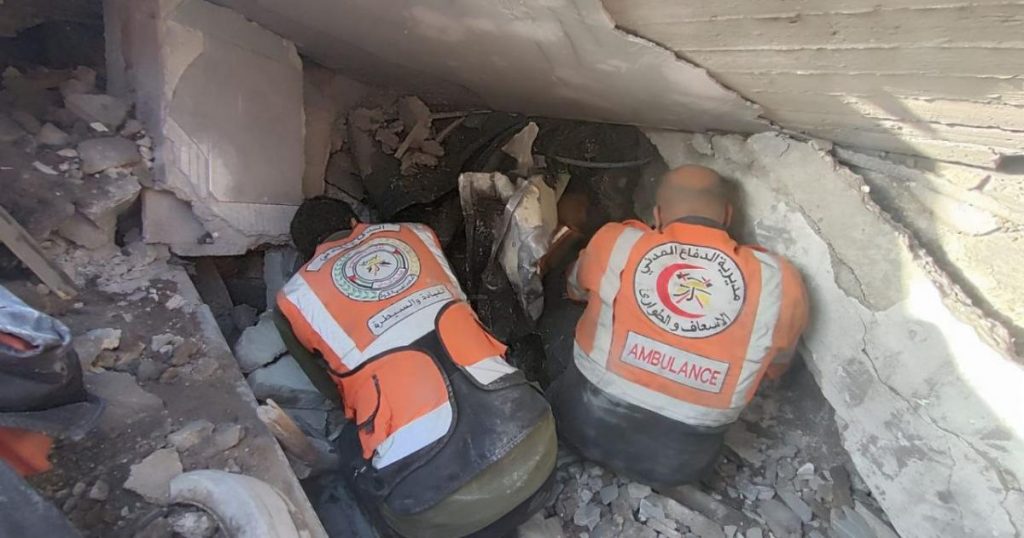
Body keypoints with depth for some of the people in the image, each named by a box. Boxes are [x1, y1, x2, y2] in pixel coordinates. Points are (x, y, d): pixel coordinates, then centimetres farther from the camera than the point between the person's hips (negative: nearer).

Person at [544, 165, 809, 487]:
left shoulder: (615, 242, -9)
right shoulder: (781, 282, -8)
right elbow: (775, 368, 11)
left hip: (585, 424, 0)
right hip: (677, 464, 1)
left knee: (556, 320, 22)